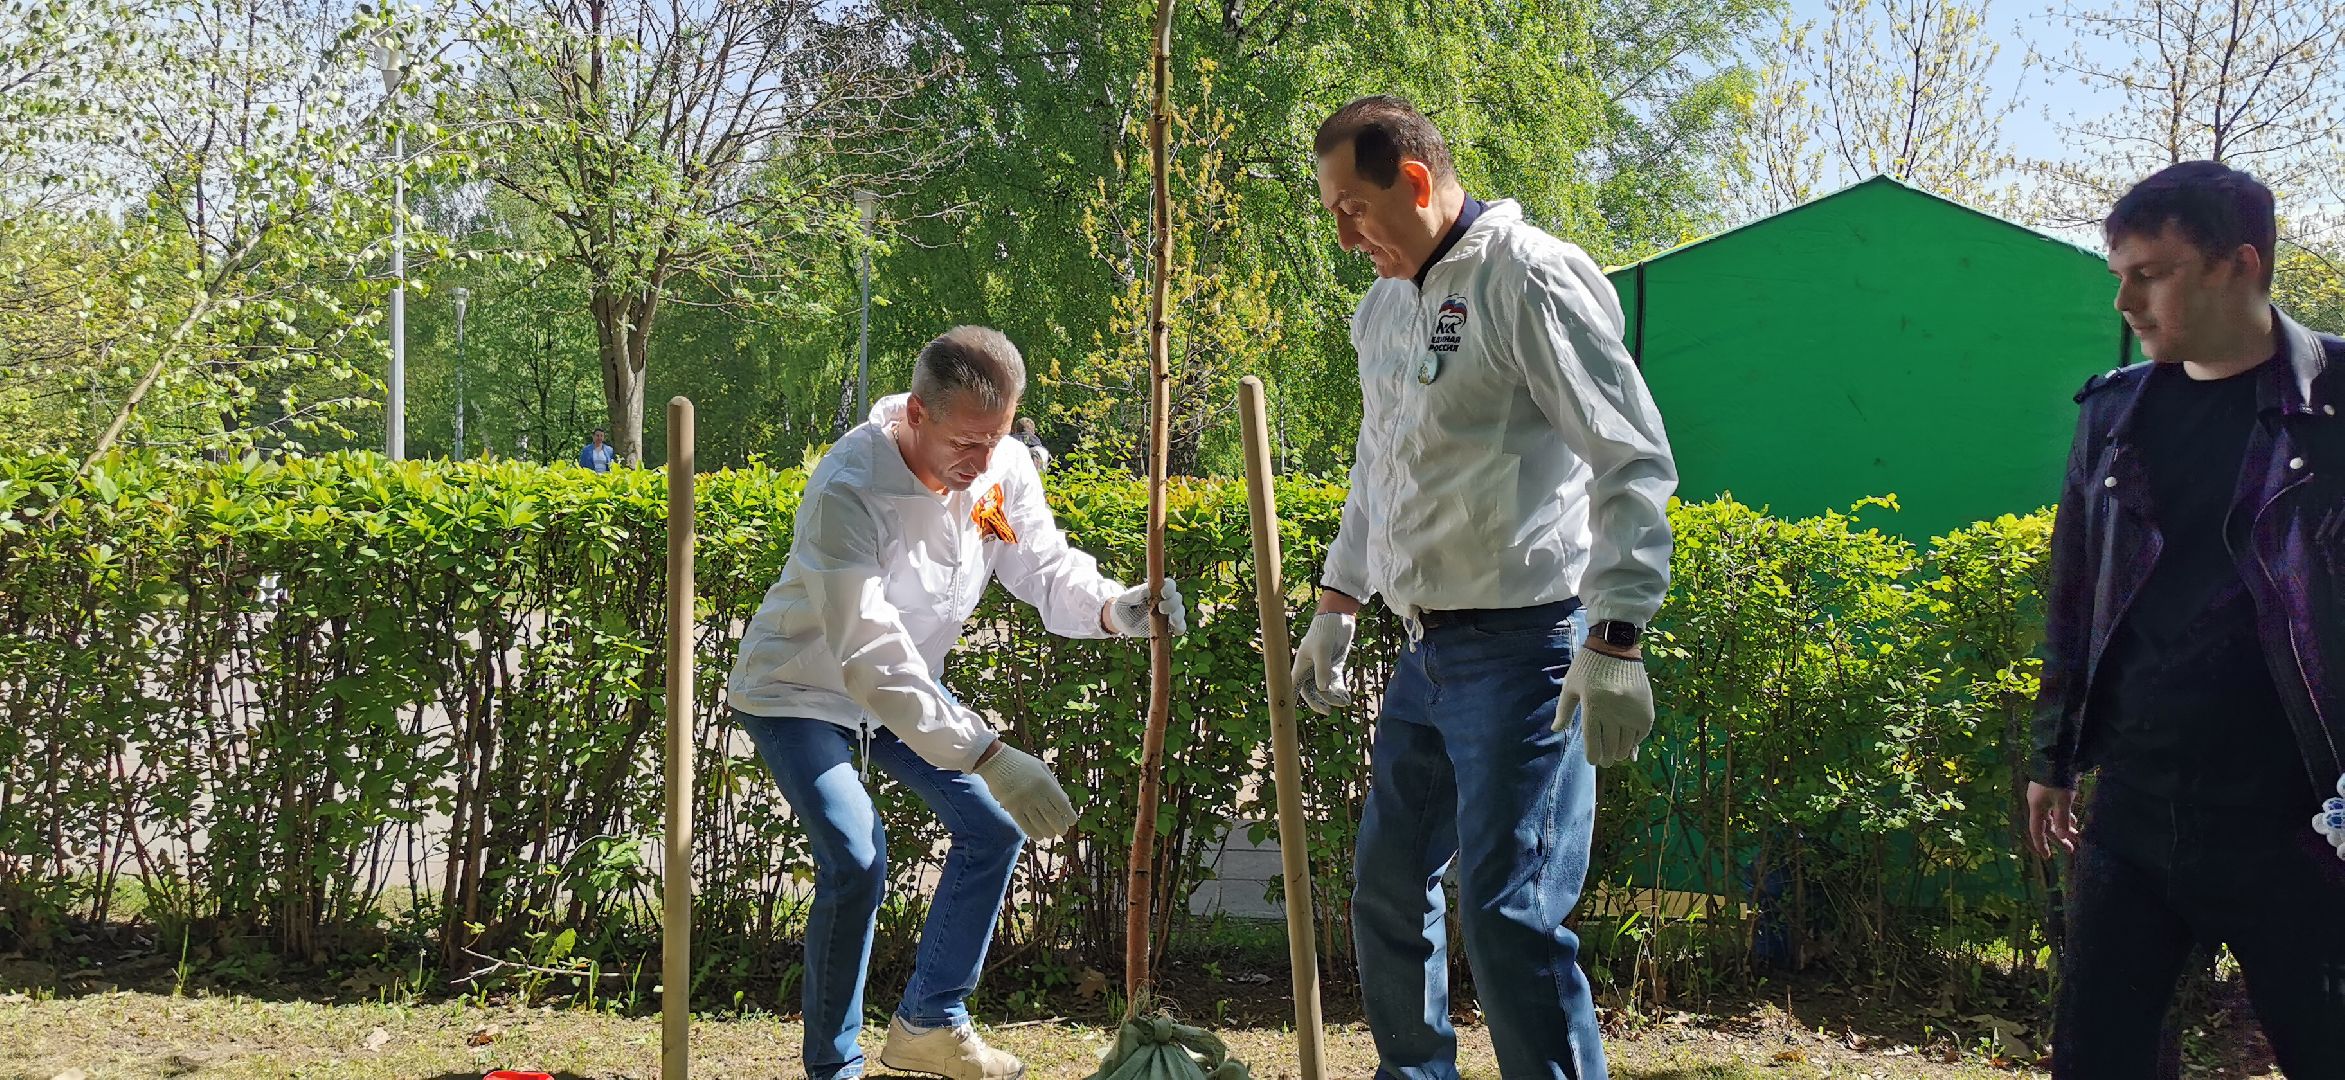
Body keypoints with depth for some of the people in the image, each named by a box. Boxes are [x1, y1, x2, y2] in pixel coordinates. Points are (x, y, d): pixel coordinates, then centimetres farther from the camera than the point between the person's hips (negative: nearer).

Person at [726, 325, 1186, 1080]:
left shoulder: (1003, 467, -16)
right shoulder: (848, 490, -37)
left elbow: (1045, 568, -9)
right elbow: (869, 654, -41)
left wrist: (1114, 609, -34)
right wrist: (989, 756, -46)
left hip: (906, 686, 7)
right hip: (799, 691, -7)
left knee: (993, 824, 3)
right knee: (856, 862, -21)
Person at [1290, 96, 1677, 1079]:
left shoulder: (1531, 279, -13)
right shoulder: (1382, 308, 14)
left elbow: (1634, 462, -17)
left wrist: (1613, 642, -23)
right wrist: (1335, 608, 28)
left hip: (1523, 647, -9)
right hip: (1425, 652, 9)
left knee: (1508, 913, -12)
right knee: (1386, 888, 16)